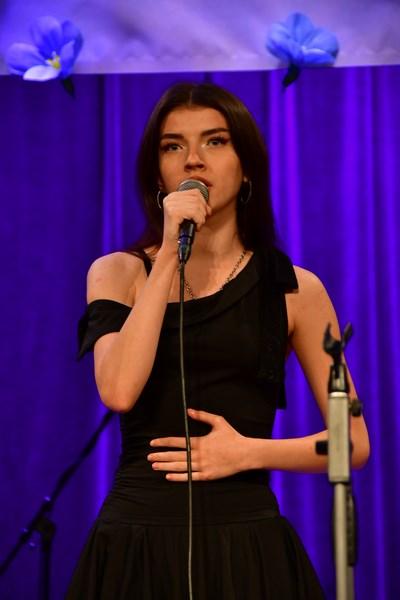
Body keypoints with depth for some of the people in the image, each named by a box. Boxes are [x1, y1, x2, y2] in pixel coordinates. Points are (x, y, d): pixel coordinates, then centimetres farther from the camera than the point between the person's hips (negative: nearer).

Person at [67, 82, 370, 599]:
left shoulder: (294, 289, 5)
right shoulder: (118, 273, 6)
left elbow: (354, 443, 6)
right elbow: (119, 391, -13)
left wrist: (248, 451, -9)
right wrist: (171, 253, -12)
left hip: (247, 546, 0)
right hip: (138, 548, 0)